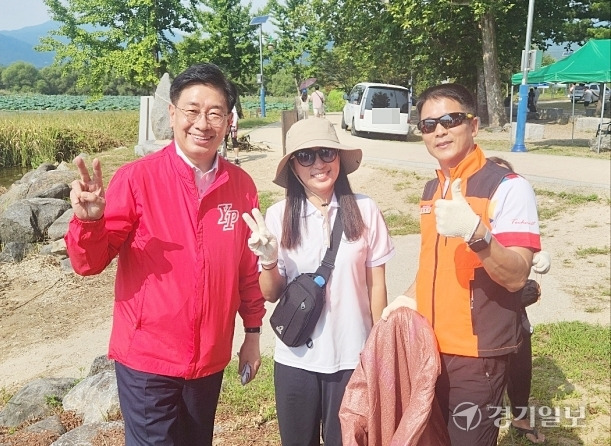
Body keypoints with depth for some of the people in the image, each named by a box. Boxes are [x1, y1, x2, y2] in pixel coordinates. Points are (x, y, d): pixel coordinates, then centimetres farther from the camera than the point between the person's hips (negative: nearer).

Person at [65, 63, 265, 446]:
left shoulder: (242, 185, -4)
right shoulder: (137, 177, -13)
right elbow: (91, 263, -11)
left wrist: (253, 332, 10)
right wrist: (89, 220, -31)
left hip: (211, 359, 4)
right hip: (147, 357, -4)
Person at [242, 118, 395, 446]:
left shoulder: (365, 210, -9)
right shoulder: (278, 216, -6)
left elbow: (376, 285, 0)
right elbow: (271, 295, 0)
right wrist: (269, 261, -19)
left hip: (351, 356, -1)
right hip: (295, 359, 1)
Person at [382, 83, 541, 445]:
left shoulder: (508, 187, -14)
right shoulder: (432, 190, 9)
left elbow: (516, 277, -22)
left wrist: (476, 232, -37)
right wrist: (410, 298, 7)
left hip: (477, 354, -7)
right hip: (430, 346, 7)